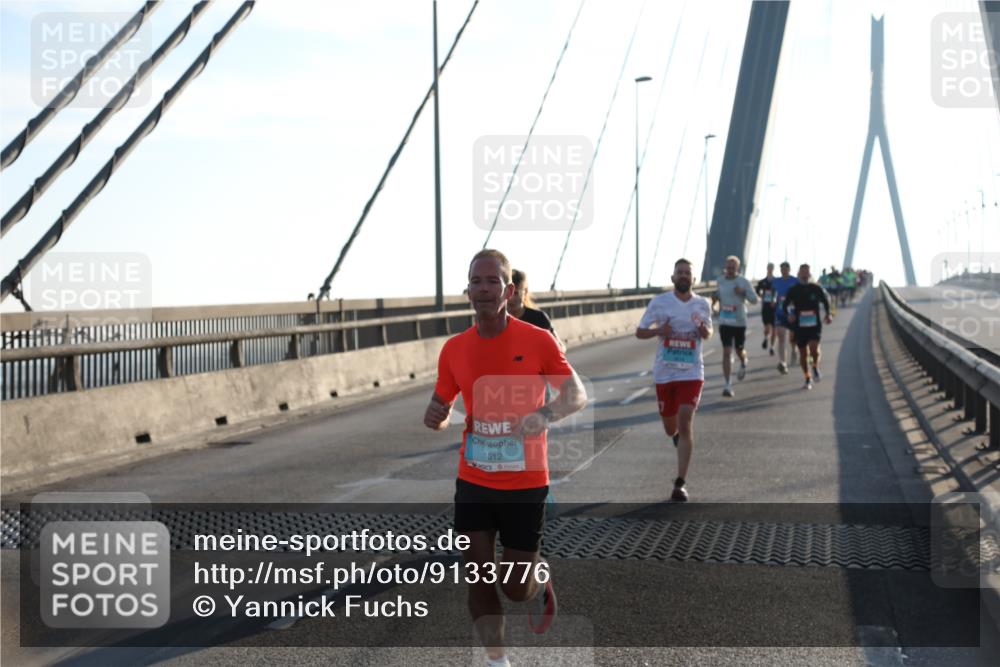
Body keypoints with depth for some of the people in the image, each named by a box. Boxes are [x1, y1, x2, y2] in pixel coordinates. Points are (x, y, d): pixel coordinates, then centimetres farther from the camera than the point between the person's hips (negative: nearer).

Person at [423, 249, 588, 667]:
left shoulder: (537, 340, -10)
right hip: (473, 483, 3)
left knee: (516, 588, 3)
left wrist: (544, 415, -26)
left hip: (526, 485, -3)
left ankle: (540, 578, 39)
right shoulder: (454, 349, 0)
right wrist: (435, 417, -10)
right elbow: (442, 407, 13)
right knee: (480, 578, 2)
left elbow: (577, 394, -7)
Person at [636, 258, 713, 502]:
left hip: (692, 373, -1)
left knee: (685, 424, -15)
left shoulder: (703, 304, 2)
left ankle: (681, 483, -11)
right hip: (664, 372, 1)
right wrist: (659, 330, -19)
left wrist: (703, 329, -7)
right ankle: (678, 434, 53)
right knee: (670, 428, 12)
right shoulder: (659, 302, -3)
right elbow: (639, 332, 2)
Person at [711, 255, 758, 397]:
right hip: (725, 322, 1)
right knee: (727, 352, -8)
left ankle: (743, 364, 52)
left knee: (739, 350, 14)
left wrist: (743, 292, -23)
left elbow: (754, 299, -7)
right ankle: (728, 384, -8)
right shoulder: (721, 280, 5)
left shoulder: (744, 282, -5)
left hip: (740, 321, -1)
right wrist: (716, 297, 2)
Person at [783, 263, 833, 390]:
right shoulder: (793, 290, 1)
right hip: (799, 326, 1)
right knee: (803, 353, 6)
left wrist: (828, 314, -2)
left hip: (815, 325, -1)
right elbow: (786, 305, 6)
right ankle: (808, 379, 22)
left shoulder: (816, 289, 1)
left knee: (814, 348, -23)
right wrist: (790, 314, -14)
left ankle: (815, 367, 9)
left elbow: (825, 301, 14)